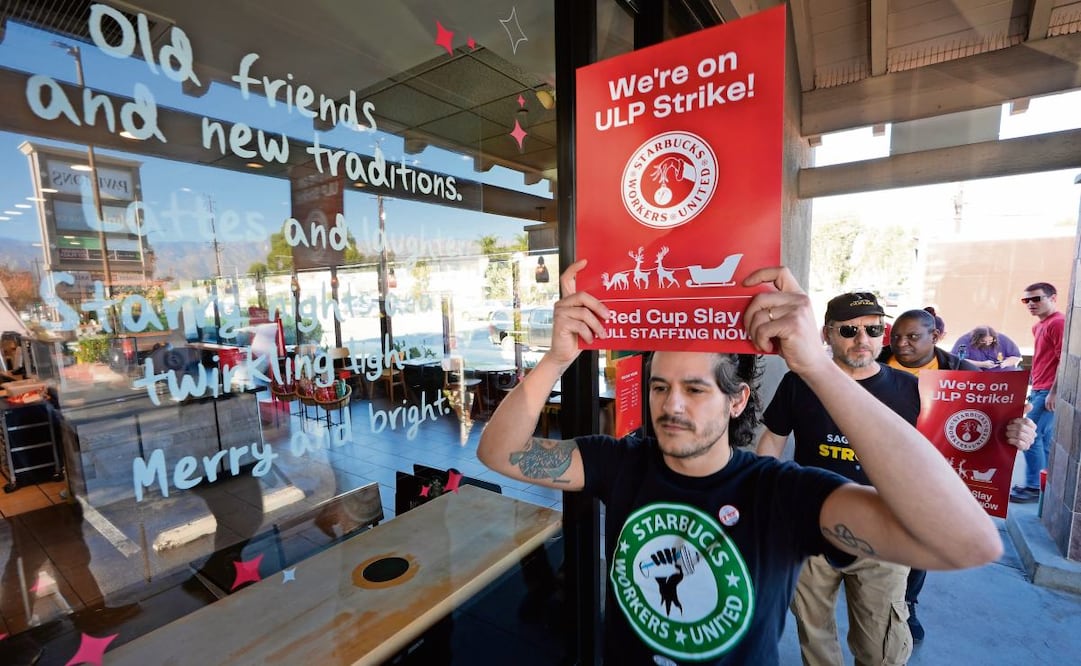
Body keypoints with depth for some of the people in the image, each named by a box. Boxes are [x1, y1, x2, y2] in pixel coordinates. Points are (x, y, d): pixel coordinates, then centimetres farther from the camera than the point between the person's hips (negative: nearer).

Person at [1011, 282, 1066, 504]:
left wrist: (1053, 393, -19)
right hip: (1040, 390, 9)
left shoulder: (1058, 323, -12)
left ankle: (1033, 487, 2)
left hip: (1049, 392, -9)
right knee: (1044, 439, 12)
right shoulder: (1038, 326, 16)